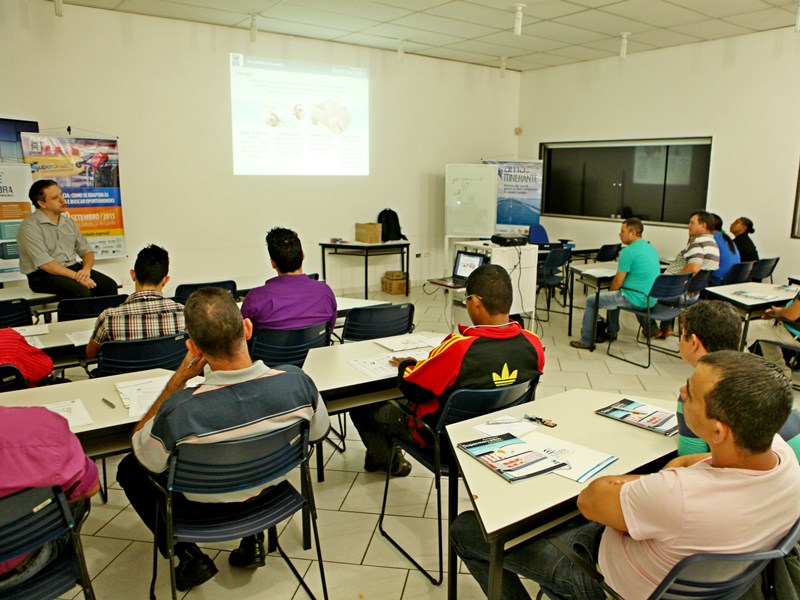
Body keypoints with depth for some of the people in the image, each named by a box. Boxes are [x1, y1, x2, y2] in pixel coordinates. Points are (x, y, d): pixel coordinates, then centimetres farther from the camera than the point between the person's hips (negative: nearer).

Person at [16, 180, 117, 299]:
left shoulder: (68, 222, 14)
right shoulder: (29, 226, -8)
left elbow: (86, 250, 13)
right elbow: (44, 263, -18)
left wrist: (86, 269, -10)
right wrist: (76, 276, -24)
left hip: (73, 268, 6)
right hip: (44, 275, -6)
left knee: (110, 285, -18)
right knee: (82, 291, -33)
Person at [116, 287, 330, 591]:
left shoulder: (178, 412, -38)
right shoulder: (297, 382, -30)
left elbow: (139, 448, -13)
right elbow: (318, 433, -7)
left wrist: (178, 379, -19)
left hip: (203, 509, -3)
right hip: (269, 494, 3)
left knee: (129, 469, 22)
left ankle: (189, 556, 18)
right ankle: (253, 539, 29)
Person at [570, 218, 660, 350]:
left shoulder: (628, 251, -17)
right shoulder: (652, 249, 11)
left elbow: (618, 282, -14)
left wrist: (610, 291, 8)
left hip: (636, 299, -9)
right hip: (650, 298, 9)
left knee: (591, 300, 4)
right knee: (614, 295, 34)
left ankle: (586, 340, 11)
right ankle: (612, 332, 41)